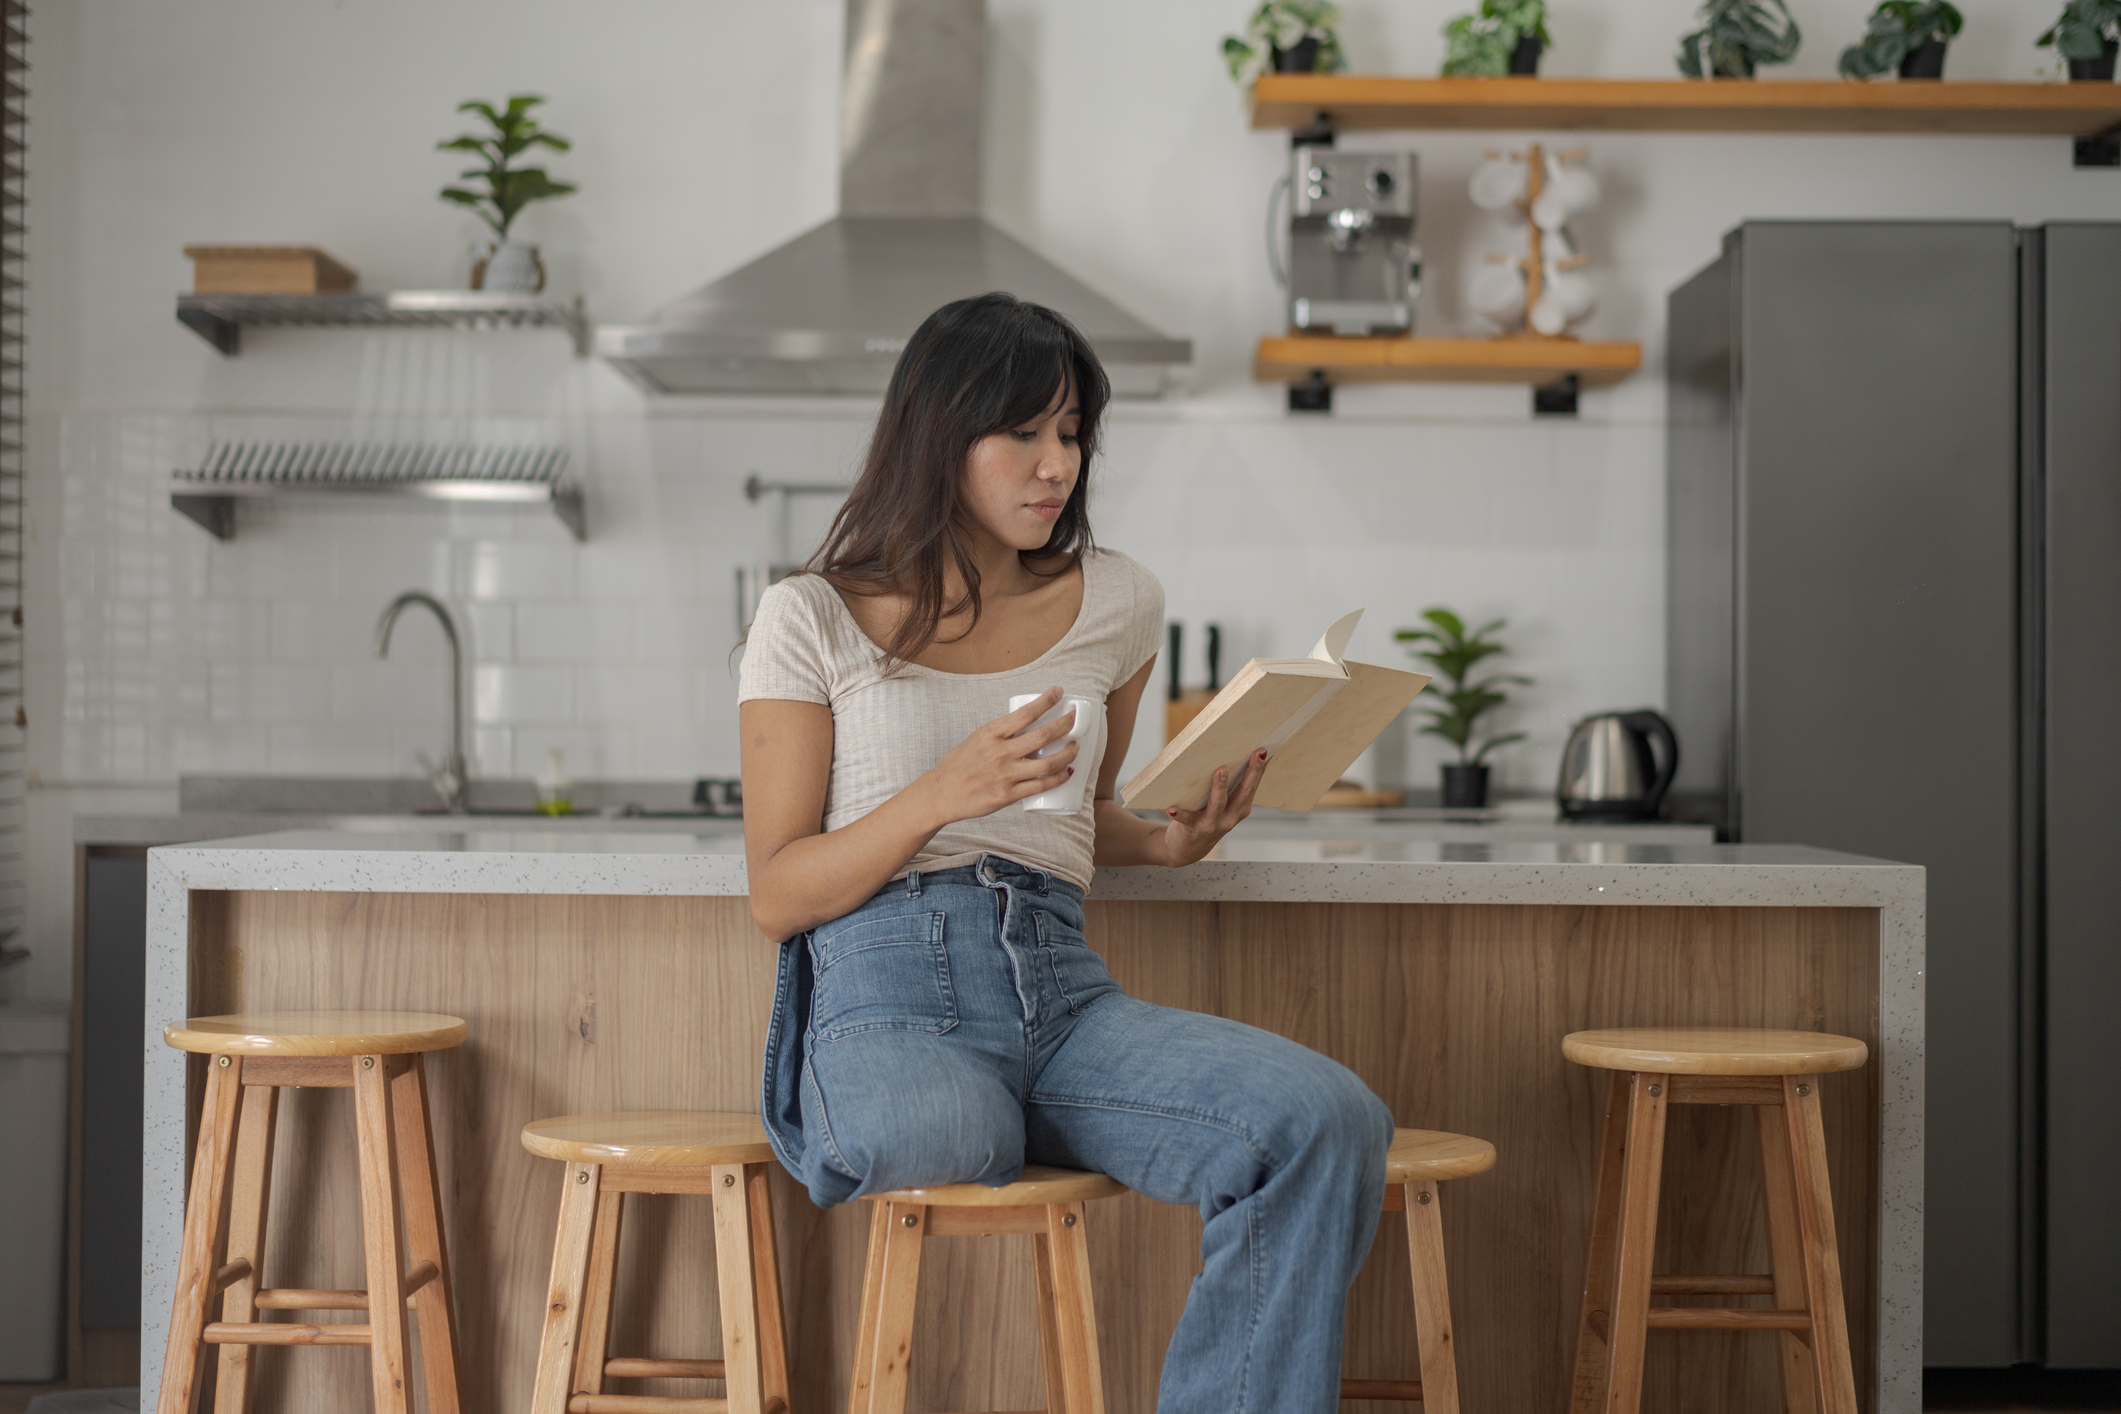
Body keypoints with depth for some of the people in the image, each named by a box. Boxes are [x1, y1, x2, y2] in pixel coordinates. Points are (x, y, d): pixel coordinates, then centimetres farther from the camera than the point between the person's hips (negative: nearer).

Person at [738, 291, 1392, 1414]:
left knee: (1330, 1120, -25)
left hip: (1062, 989, 4)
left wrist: (1170, 840, 6)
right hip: (888, 993, -4)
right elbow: (776, 894, 3)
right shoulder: (815, 619, 6)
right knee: (934, 1135, -43)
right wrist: (942, 795, -14)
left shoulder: (1117, 605, 16)